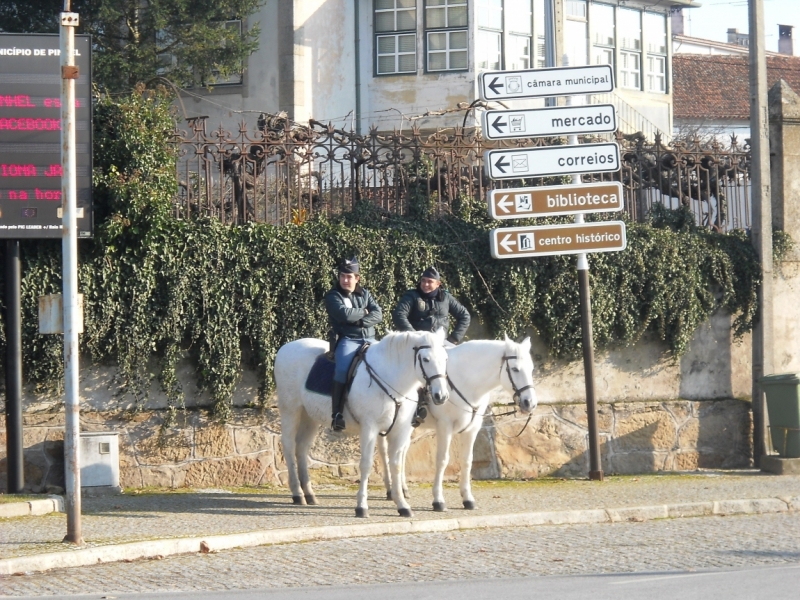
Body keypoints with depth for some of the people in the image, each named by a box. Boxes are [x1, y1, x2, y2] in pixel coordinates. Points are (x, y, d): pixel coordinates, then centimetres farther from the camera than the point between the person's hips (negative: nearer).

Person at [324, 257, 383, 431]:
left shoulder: (364, 294, 16)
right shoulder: (333, 296, 1)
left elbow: (378, 315, 4)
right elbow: (344, 314, -16)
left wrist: (361, 321, -13)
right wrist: (364, 312, -1)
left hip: (369, 339, 6)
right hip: (347, 340, -6)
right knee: (342, 369, -32)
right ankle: (337, 414, -33)